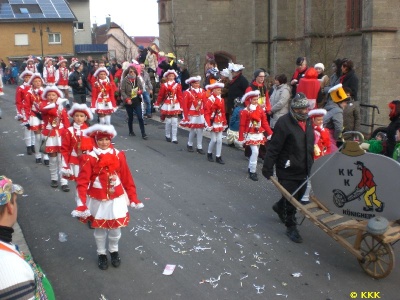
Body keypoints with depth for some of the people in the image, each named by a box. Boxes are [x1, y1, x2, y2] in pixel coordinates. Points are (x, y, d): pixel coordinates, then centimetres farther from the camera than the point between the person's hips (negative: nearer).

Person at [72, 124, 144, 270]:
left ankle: (114, 251, 40)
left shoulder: (118, 155, -5)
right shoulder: (89, 158, -13)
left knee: (115, 227, 13)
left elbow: (127, 178, 0)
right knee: (99, 228, 15)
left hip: (116, 199, 2)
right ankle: (101, 254, 38)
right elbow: (83, 181, -17)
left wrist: (133, 197, 3)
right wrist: (81, 204, -25)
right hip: (98, 200, -1)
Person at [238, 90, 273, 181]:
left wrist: (270, 133, -2)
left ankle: (250, 168, 34)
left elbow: (264, 122, 5)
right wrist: (241, 138, -10)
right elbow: (242, 125, -9)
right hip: (251, 135, -5)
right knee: (255, 152, -14)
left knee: (255, 152, 14)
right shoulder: (245, 111, -11)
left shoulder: (260, 110, 4)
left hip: (259, 134, 6)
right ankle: (253, 172, -4)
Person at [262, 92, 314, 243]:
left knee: (298, 195, 21)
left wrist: (310, 164, 20)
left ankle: (279, 207, 48)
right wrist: (268, 168, -18)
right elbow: (273, 148, -19)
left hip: (303, 170, 8)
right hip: (288, 171, -8)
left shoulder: (307, 121, 6)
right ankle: (291, 227, 19)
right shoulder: (284, 123, -19)